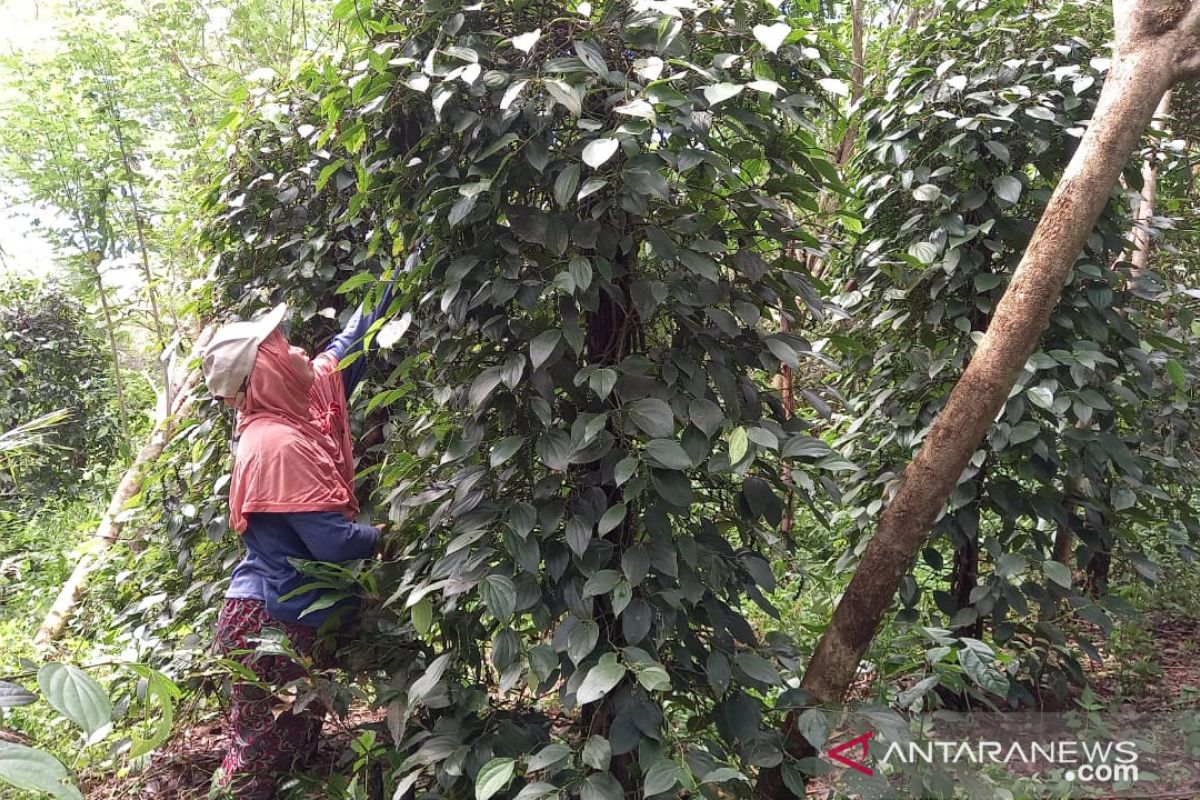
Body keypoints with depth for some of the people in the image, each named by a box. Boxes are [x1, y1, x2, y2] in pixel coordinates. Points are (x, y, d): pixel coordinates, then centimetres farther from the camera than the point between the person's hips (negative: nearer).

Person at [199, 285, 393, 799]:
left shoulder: (292, 412, 3)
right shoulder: (279, 444, -23)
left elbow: (350, 343, 11)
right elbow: (333, 542, -24)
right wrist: (385, 535, -5)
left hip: (286, 615, 9)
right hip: (269, 623, -9)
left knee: (298, 738, 19)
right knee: (263, 755, 5)